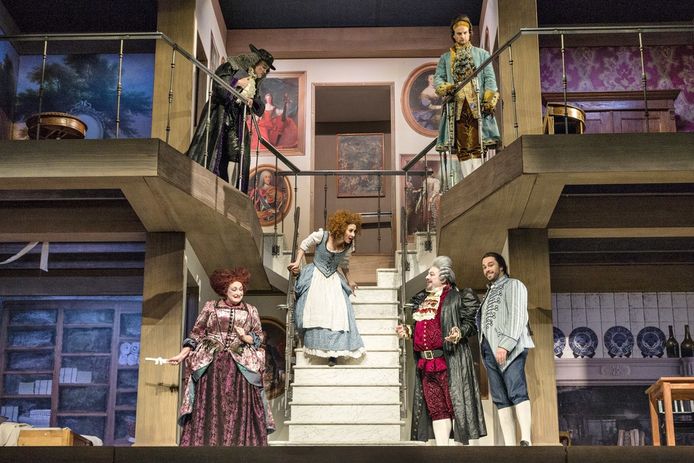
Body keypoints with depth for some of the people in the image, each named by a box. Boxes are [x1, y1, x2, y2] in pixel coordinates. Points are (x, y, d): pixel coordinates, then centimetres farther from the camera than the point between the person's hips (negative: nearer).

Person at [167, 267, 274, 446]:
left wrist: (245, 337, -9)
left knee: (239, 410, -7)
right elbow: (196, 334, 8)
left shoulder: (251, 311, 13)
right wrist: (182, 355, -1)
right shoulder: (210, 307, 9)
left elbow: (259, 337, 11)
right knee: (209, 408, -7)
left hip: (240, 367, 1)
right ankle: (206, 442, -6)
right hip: (210, 366, -1)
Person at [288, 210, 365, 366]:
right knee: (315, 310, -3)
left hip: (333, 280, 2)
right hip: (315, 277, -2)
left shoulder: (348, 246, -8)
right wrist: (297, 262, -4)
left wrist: (349, 281, 20)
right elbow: (304, 245, 0)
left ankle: (333, 352, -6)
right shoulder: (321, 236, -19)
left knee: (337, 311, -9)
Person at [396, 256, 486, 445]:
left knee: (455, 405, -6)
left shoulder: (458, 298, 0)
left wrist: (459, 334, -24)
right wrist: (407, 331, 9)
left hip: (450, 361, -7)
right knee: (436, 408, 6)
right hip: (425, 363, 7)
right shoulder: (421, 300, 20)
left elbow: (471, 324, -5)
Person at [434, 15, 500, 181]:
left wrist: (489, 100, -5)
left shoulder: (481, 54, 17)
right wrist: (445, 88, -13)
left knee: (476, 145, -9)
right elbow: (437, 78, 10)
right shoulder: (445, 58, 20)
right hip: (456, 105, 1)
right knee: (462, 147, -5)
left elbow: (489, 78, 8)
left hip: (476, 105, -1)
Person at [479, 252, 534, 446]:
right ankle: (509, 446, -8)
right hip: (489, 349, 7)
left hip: (509, 348, -7)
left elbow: (517, 317, -6)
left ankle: (526, 440, -31)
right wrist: (484, 349, 9)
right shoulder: (489, 293, 30)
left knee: (517, 392, -20)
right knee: (500, 399, -3)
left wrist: (505, 344, -17)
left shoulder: (513, 285, 8)